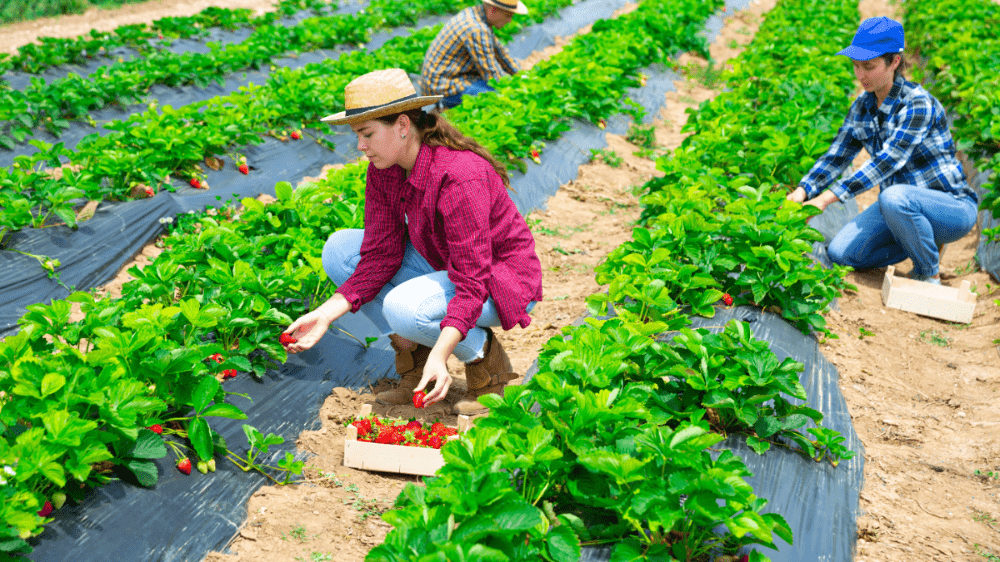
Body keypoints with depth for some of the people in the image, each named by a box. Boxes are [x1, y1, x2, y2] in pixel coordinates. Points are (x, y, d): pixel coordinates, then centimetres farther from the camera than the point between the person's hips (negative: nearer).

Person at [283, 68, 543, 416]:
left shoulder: (460, 177, -31)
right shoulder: (383, 171, -7)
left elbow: (473, 282, -34)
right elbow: (380, 256, -6)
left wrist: (440, 355, -44)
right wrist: (326, 314, -16)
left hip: (501, 280, -8)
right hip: (442, 265, 8)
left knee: (404, 308, -35)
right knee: (339, 249, -6)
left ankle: (487, 361, -6)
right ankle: (412, 354, -2)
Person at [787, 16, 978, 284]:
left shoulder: (919, 104, -23)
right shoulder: (863, 106, 1)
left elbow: (887, 162, -31)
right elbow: (836, 155, 3)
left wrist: (827, 198, -37)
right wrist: (803, 190, -16)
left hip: (952, 208, -7)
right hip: (899, 209, 7)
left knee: (894, 197, -39)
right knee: (840, 252, -10)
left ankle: (930, 276, -13)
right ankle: (923, 242, 11)